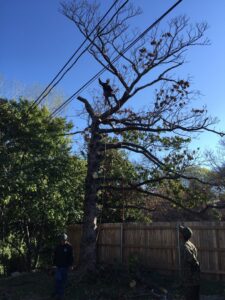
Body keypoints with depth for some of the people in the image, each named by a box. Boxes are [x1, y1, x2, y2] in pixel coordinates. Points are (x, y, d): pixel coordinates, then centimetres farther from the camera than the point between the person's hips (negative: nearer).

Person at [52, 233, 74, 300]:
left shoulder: (69, 247, -5)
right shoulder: (57, 247, 0)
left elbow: (71, 257, -1)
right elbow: (55, 256, 3)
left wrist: (71, 265, -2)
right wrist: (54, 264, -2)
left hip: (65, 266, -1)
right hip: (58, 266, 1)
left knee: (63, 280, 6)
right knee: (57, 279, -4)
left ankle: (61, 293, 17)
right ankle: (56, 292, 9)